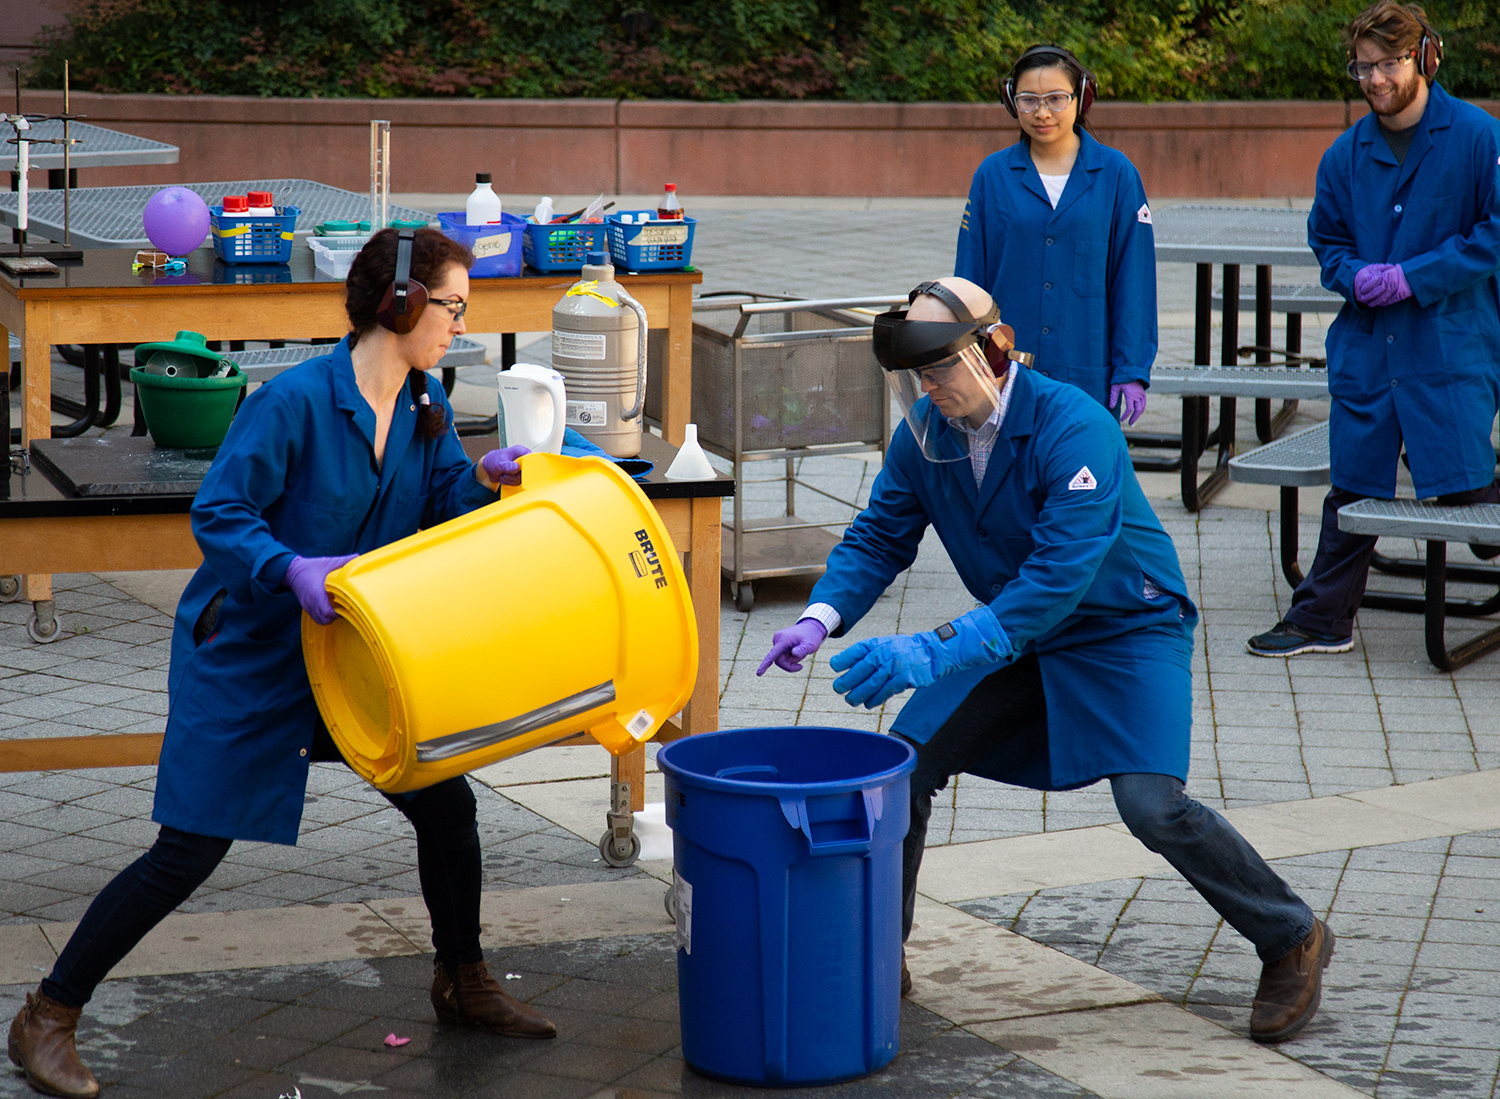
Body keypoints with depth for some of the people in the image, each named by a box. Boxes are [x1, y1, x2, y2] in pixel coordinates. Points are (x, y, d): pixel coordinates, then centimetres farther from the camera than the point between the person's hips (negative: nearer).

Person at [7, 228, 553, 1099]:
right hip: (245, 659, -7)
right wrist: (291, 570, -37)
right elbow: (219, 515, -21)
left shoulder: (424, 405, 1)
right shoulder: (294, 402, -22)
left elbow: (446, 503, 6)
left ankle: (464, 982, 32)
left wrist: (485, 479, -15)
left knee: (446, 805, 7)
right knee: (190, 852, -8)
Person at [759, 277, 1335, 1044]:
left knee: (1152, 806, -21)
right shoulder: (925, 436, -9)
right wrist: (821, 618, -22)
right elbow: (879, 537, -1)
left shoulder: (1073, 428, -30)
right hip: (1016, 636, 6)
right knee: (906, 763, -8)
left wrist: (934, 653, -44)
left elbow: (1057, 578, -36)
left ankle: (1293, 942, 1)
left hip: (1126, 629, -6)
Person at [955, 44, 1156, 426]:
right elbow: (969, 278, 6)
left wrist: (1132, 370, -3)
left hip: (1089, 379, -1)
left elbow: (1133, 279, 1)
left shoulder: (1116, 175, 0)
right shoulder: (992, 176, 3)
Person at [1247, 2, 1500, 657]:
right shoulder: (1347, 154, 8)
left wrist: (1414, 276, -14)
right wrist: (1357, 276, -4)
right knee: (1353, 484, 8)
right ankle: (1322, 619, 15)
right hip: (1367, 346, 4)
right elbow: (1326, 239, 18)